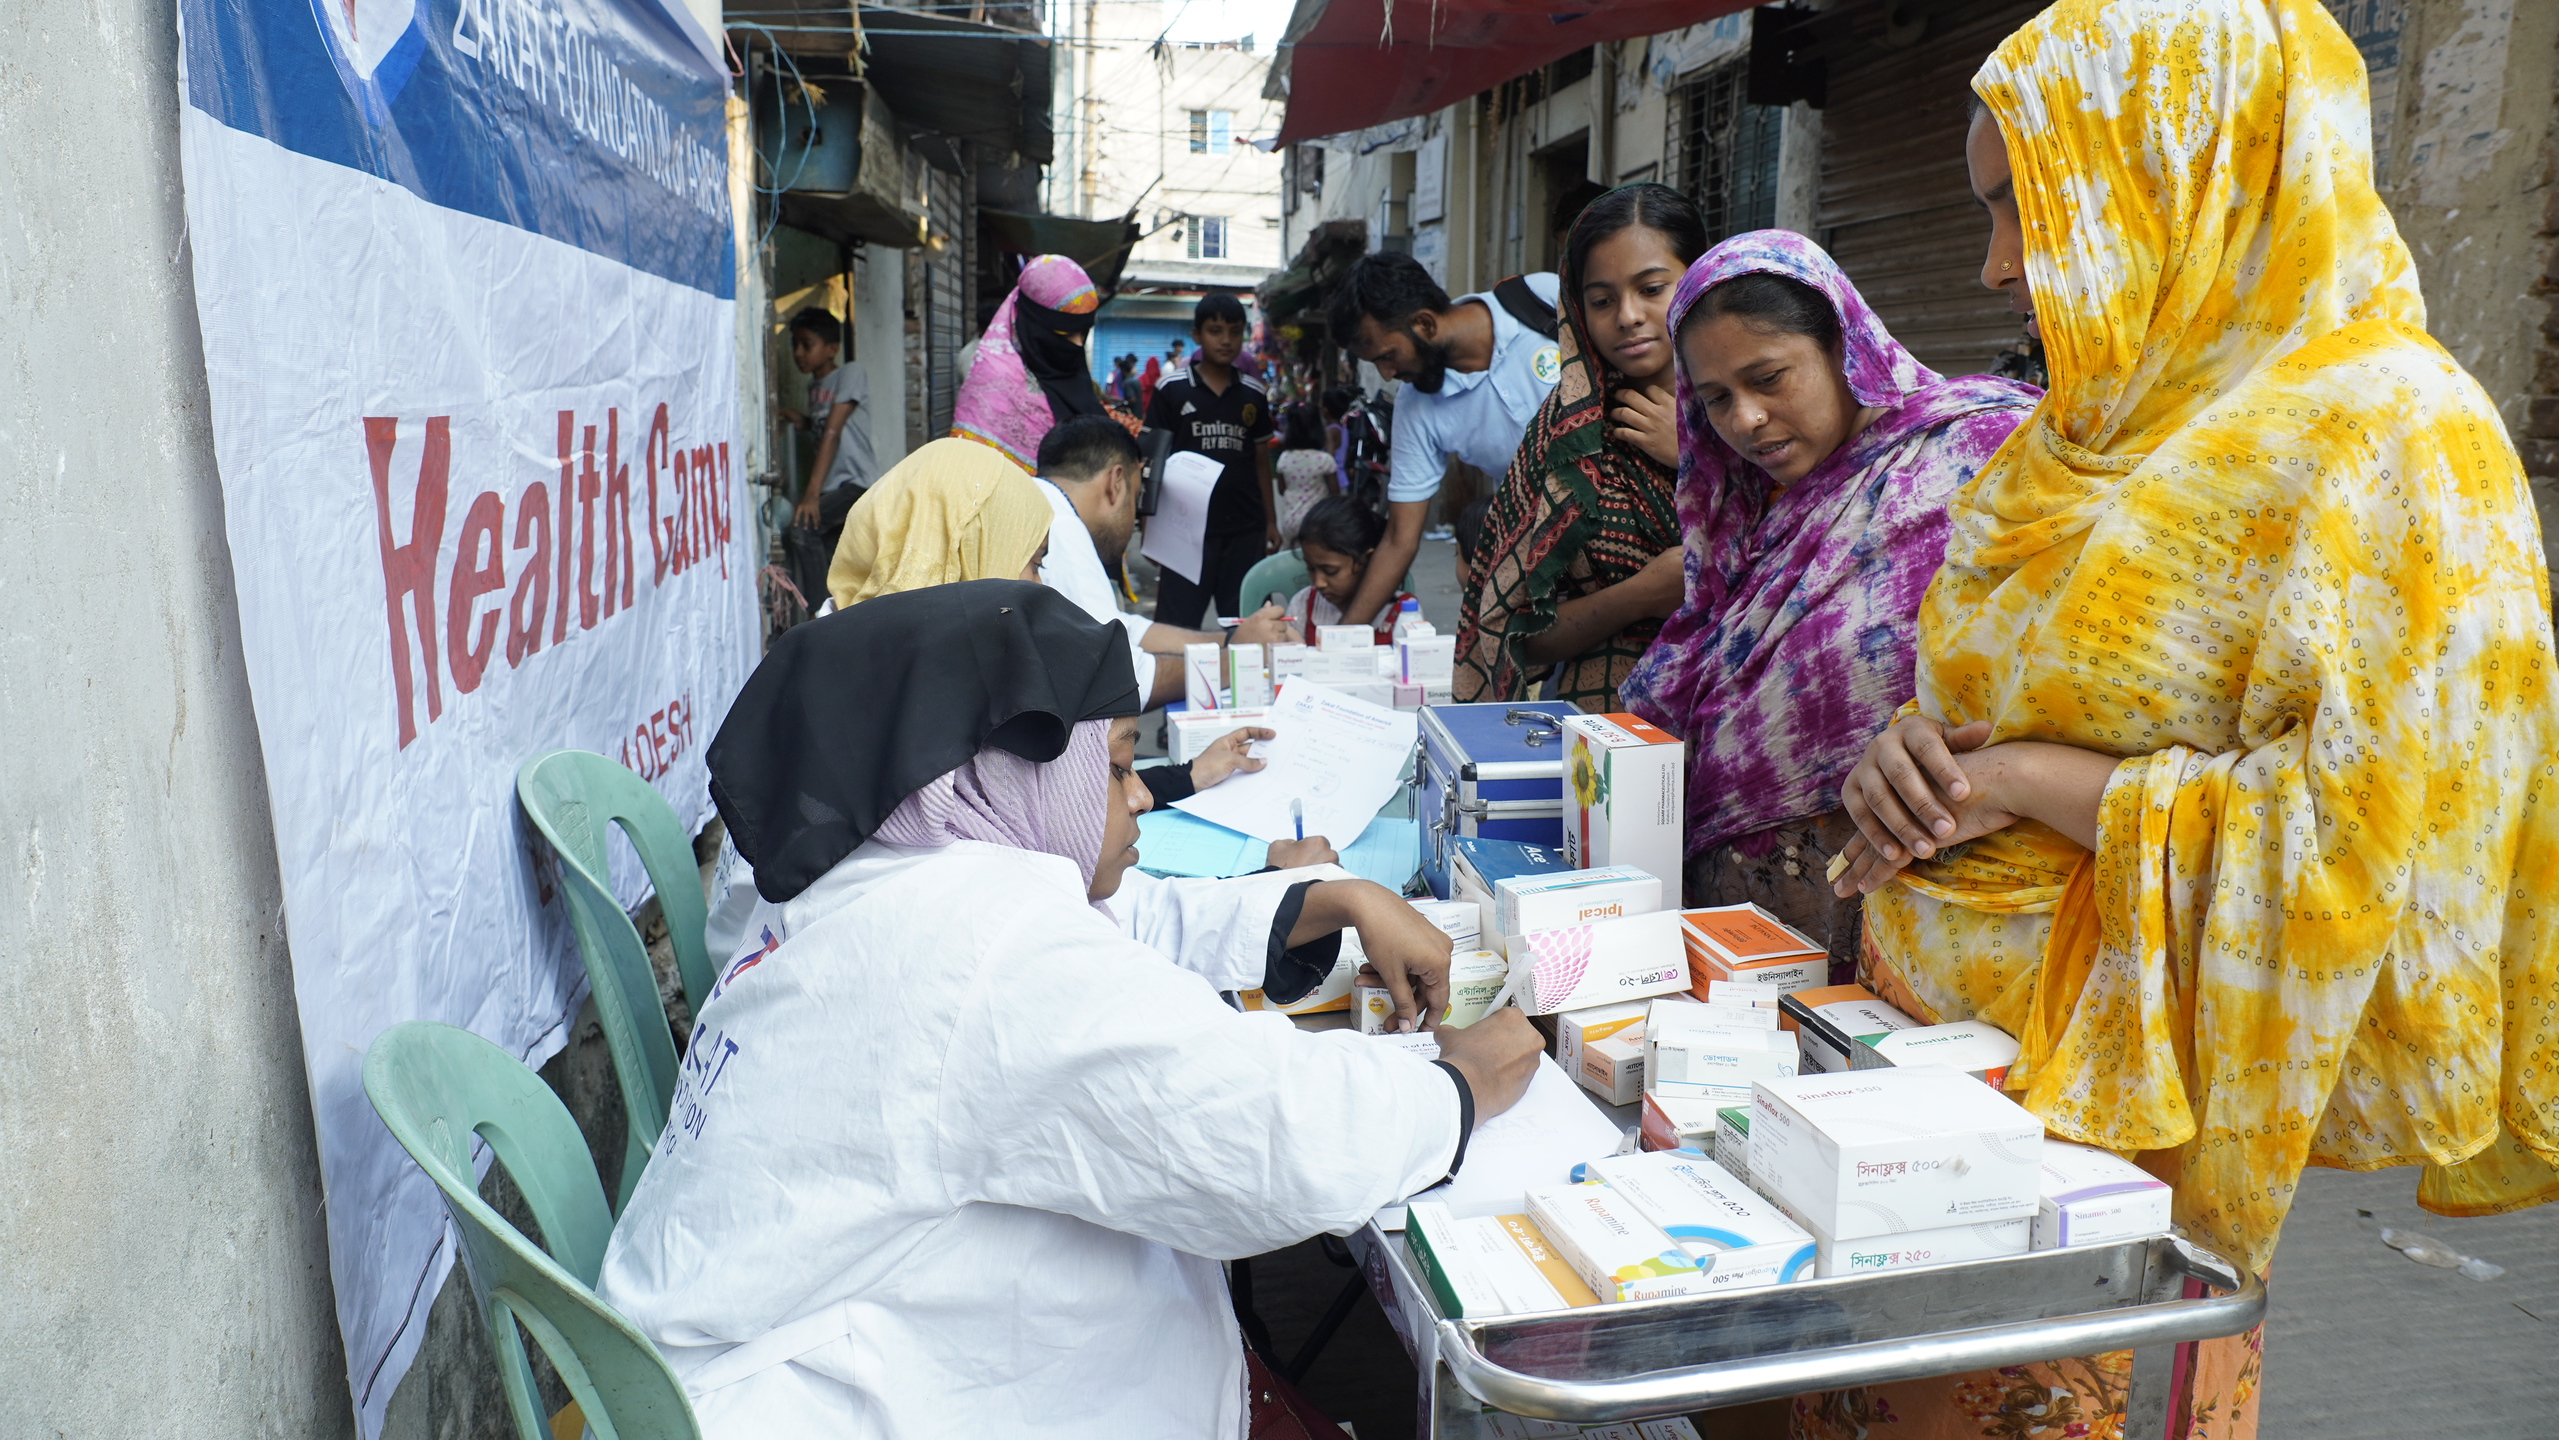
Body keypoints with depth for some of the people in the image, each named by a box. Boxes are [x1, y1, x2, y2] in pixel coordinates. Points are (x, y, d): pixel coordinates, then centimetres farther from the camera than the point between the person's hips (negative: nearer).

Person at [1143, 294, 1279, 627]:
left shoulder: (1253, 394, 8)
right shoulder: (1172, 389, 0)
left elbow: (1261, 461, 14)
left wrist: (1271, 521, 10)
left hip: (1245, 528, 3)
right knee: (1176, 623, -1)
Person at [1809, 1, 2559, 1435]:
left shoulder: (2383, 439, -16)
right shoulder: (2101, 417, 9)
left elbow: (2356, 833, -22)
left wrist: (2025, 781, -18)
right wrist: (1912, 753, -4)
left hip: (2113, 1093, -7)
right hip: (1932, 1027, 7)